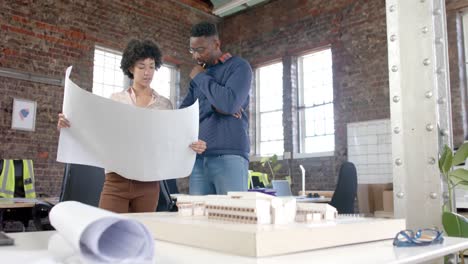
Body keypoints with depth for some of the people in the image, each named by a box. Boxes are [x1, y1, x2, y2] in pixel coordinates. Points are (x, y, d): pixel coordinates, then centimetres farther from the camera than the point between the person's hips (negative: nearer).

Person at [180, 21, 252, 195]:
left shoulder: (238, 66, 2)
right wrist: (213, 105, -7)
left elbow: (229, 104, -16)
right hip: (198, 158, 6)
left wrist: (201, 78, -3)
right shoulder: (199, 75, 21)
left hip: (229, 156, -5)